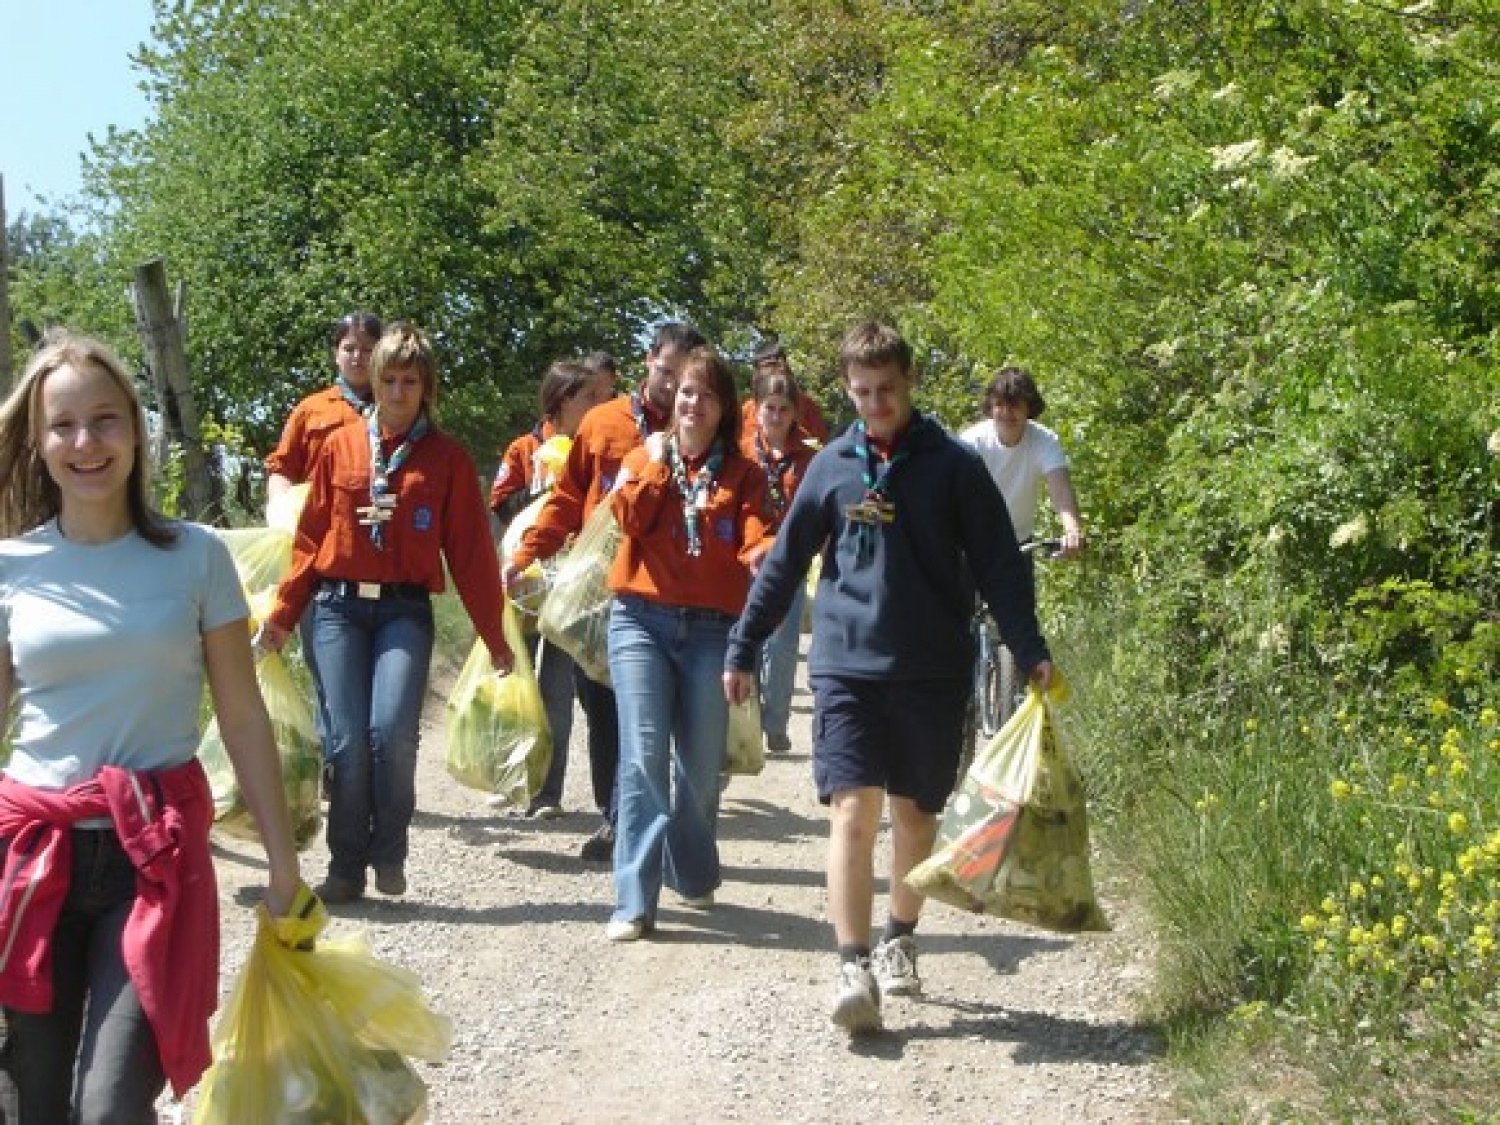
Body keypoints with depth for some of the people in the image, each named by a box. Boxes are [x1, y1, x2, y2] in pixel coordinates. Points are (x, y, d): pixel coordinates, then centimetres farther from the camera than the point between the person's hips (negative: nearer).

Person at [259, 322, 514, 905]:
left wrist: (494, 635, 5)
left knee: (393, 730, -19)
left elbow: (471, 550, 5)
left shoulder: (447, 458, 5)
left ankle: (389, 851, 4)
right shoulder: (341, 446, 8)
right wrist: (283, 613, 8)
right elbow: (311, 535, 10)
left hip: (405, 610, -1)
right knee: (348, 740, -5)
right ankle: (346, 866, 11)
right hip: (339, 606, 1)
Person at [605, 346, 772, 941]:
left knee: (702, 761, 5)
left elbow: (756, 537, -5)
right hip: (641, 621, -1)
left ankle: (693, 875, 29)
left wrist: (765, 556, -26)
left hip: (711, 628, 1)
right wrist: (656, 464, -4)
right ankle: (635, 900, -8)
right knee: (644, 755, -10)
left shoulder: (742, 474, 10)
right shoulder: (643, 458, 12)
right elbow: (630, 519, -6)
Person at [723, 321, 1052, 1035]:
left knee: (914, 810, 12)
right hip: (845, 663, 0)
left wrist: (1030, 650, -9)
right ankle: (853, 968, -12)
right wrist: (742, 650, 12)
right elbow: (784, 563, 11)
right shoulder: (832, 466, 6)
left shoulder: (953, 465, 0)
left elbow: (998, 565, 0)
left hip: (932, 672, 0)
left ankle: (899, 941, 32)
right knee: (853, 807, -12)